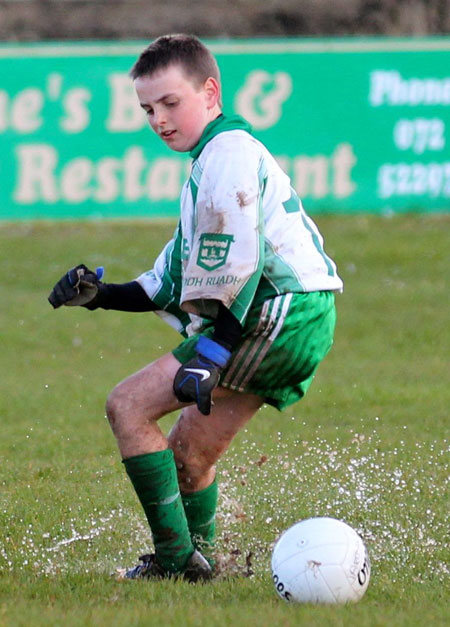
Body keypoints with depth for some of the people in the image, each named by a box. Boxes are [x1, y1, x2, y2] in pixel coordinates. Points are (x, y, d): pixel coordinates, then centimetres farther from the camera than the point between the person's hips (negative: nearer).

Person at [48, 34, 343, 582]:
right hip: (300, 326, 10)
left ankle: (176, 558, -13)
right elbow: (187, 277, 25)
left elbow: (235, 264, -19)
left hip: (279, 316, -10)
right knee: (188, 449, 18)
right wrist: (102, 294, 17)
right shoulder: (211, 159, 26)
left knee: (129, 405, -11)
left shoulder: (228, 151, -8)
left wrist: (207, 359, -25)